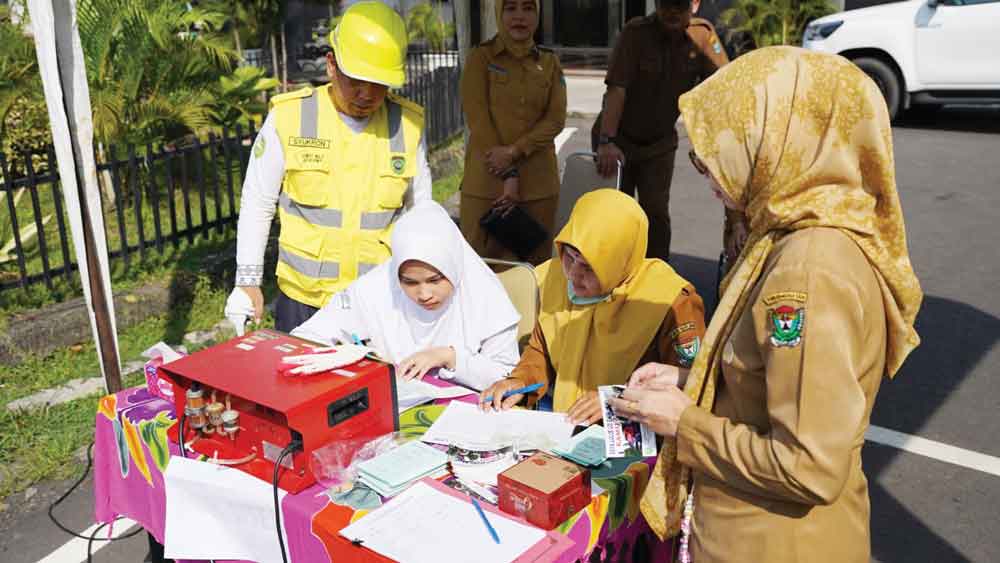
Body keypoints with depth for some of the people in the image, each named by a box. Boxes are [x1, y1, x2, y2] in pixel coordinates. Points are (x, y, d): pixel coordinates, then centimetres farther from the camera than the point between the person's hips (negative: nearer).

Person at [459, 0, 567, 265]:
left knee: (535, 266, 7)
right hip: (486, 179, -2)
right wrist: (508, 174, -12)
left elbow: (556, 119, 0)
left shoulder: (549, 63, 10)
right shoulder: (480, 57, 1)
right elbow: (477, 118, -7)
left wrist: (514, 151, -14)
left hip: (539, 182, 3)